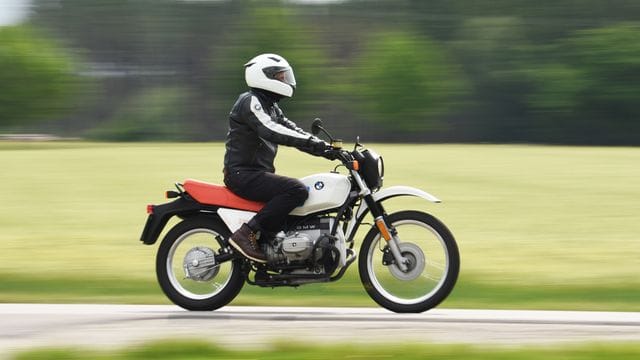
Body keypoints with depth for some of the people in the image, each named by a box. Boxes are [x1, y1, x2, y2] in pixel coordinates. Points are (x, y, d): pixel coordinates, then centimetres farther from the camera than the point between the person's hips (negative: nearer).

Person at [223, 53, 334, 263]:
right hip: (243, 174, -10)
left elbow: (291, 130, 15)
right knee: (297, 190, -26)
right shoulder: (250, 102, -12)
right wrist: (312, 142, -34)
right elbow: (269, 131, -28)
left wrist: (326, 149, 0)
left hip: (258, 173, 10)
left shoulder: (270, 107, 20)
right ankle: (247, 234, -25)